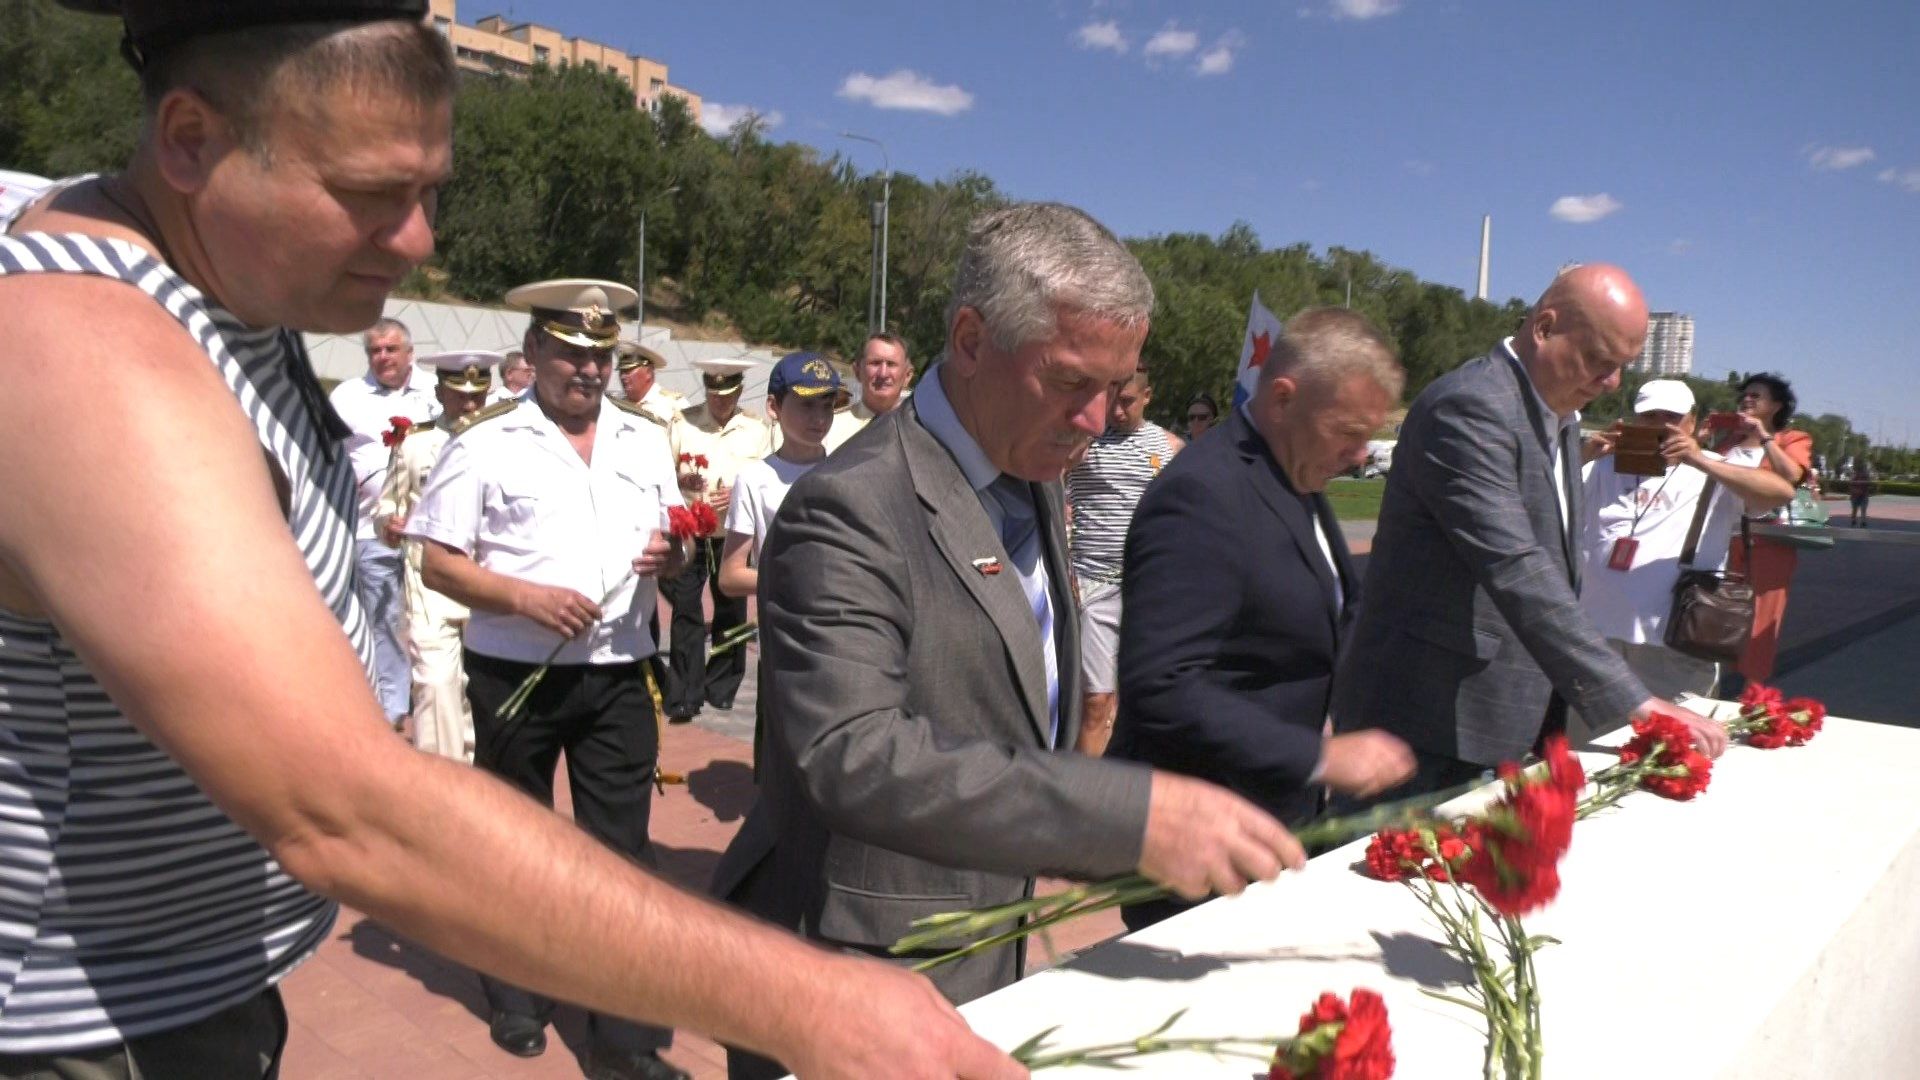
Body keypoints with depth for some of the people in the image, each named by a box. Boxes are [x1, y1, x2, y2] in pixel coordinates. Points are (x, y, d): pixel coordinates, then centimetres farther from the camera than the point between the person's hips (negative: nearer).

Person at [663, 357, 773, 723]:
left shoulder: (758, 429, 4)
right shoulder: (684, 423, 3)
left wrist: (738, 495, -13)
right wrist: (682, 479, -16)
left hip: (734, 532, 1)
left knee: (731, 611, 9)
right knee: (685, 609, -5)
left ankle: (722, 688, 24)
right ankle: (685, 695, 0)